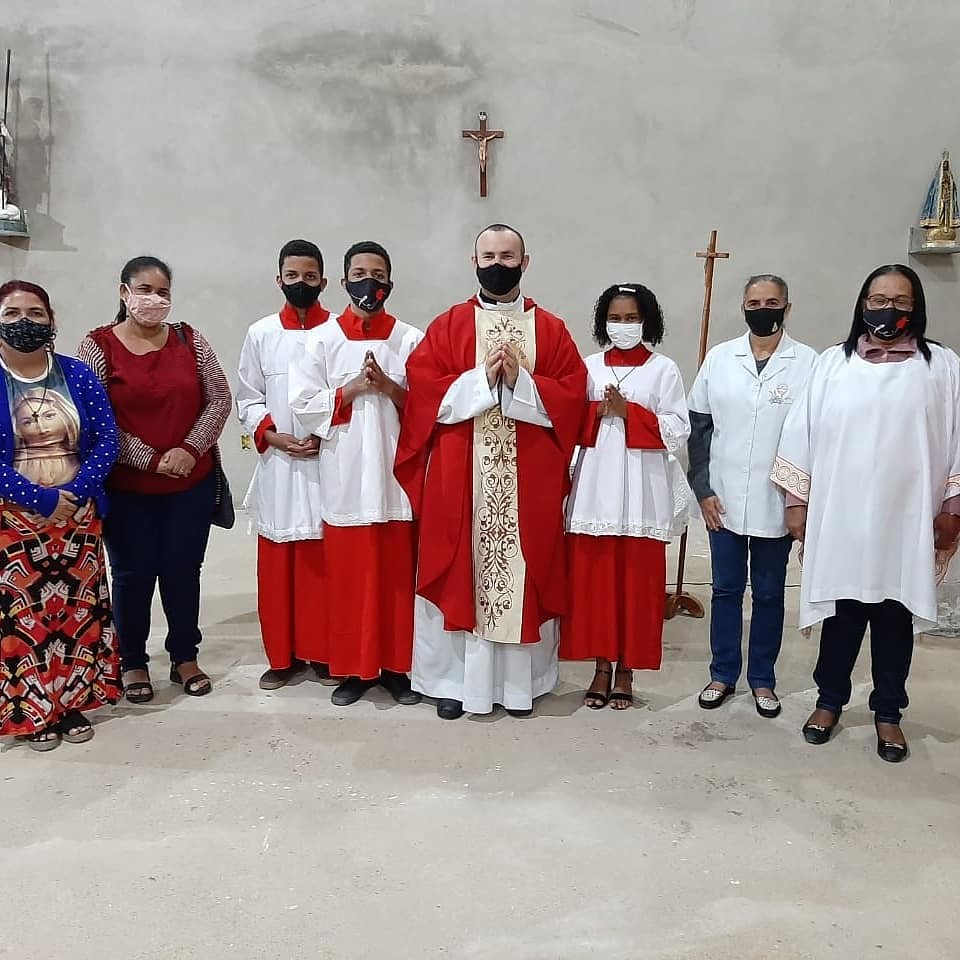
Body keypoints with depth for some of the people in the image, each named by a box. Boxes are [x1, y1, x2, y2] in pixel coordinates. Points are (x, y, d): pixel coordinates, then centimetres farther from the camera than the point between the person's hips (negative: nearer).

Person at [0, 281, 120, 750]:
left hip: (79, 516, 3)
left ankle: (73, 703, 24)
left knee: (78, 609, 9)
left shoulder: (78, 375, 3)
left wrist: (75, 493, -16)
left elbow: (106, 441, -2)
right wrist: (40, 499, -19)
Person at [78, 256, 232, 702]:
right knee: (134, 574, 9)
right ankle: (133, 662, 27)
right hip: (127, 487, -2)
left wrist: (191, 449, -12)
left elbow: (219, 399, 1)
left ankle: (185, 657, 28)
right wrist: (151, 459, -14)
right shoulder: (98, 346, -5)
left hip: (192, 482, 2)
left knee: (183, 570, 11)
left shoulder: (189, 339, 2)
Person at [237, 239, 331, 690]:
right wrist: (272, 435, -6)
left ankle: (323, 651, 16)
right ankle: (282, 655, 17)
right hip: (277, 462, 2)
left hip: (329, 461, -2)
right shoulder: (261, 334, 8)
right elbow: (247, 398, 9)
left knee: (324, 560, 3)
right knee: (277, 562, 6)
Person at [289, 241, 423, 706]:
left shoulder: (410, 340, 4)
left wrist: (389, 387, -13)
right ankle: (353, 668, 19)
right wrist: (352, 389, -12)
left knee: (399, 573, 6)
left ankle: (398, 665, 19)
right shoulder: (321, 340, 4)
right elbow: (304, 407, -2)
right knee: (348, 575, 6)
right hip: (345, 477, 0)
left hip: (397, 473, 0)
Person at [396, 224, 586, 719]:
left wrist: (520, 382, -15)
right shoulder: (447, 325, 6)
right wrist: (481, 379, -15)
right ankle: (451, 679, 16)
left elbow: (573, 395, -1)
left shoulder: (551, 329, 8)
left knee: (526, 574, 6)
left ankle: (521, 681, 19)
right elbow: (424, 389, -5)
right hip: (459, 478, 0)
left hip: (530, 481, 1)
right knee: (457, 574, 3)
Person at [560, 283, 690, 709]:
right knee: (593, 577, 4)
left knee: (636, 580, 2)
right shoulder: (589, 367, 9)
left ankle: (626, 670, 16)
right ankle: (602, 667, 18)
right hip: (595, 487, 2)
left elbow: (678, 431, -4)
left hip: (642, 491, -2)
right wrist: (598, 413, -11)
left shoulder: (664, 369, 2)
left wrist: (628, 412, -13)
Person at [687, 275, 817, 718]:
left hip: (778, 503, -2)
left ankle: (762, 679, 26)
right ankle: (723, 674, 26)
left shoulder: (808, 362, -5)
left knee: (769, 594, 11)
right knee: (725, 590, 12)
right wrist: (703, 489, -2)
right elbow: (699, 426, 4)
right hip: (723, 500, 2)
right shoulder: (718, 358, 2)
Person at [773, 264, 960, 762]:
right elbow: (802, 431, 3)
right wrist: (796, 500, 0)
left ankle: (887, 713, 25)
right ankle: (830, 700, 27)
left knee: (895, 616, 9)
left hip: (906, 521, 0)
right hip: (840, 519, 0)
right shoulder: (832, 363, 3)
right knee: (842, 613, 10)